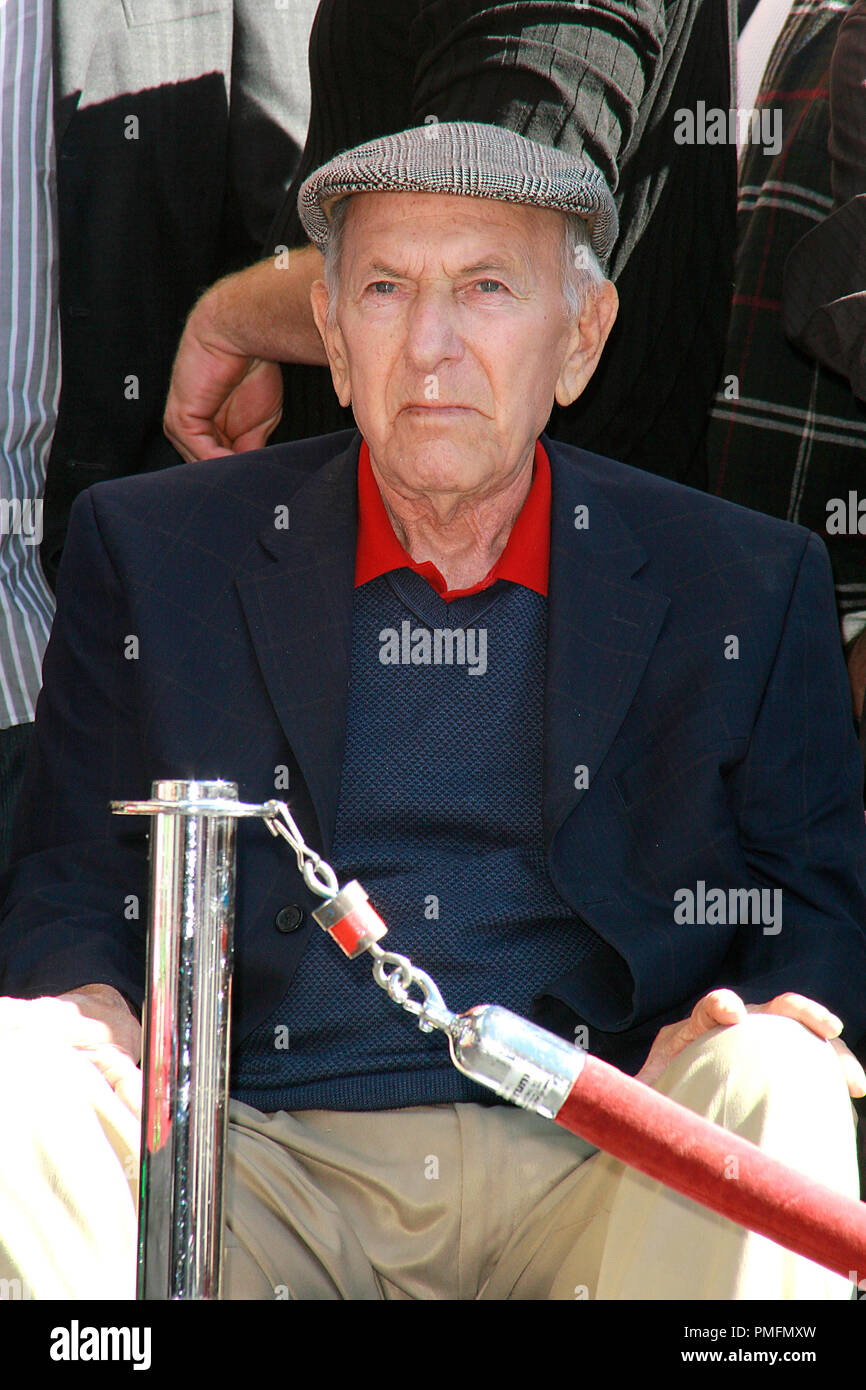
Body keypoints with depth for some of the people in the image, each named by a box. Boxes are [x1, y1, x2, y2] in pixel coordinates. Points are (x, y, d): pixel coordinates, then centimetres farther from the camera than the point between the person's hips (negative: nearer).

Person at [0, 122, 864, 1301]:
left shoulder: (748, 586, 12)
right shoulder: (148, 551, 13)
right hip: (265, 1178, 0)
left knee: (771, 1085, -31)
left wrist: (736, 1038, -11)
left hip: (587, 1180, 0)